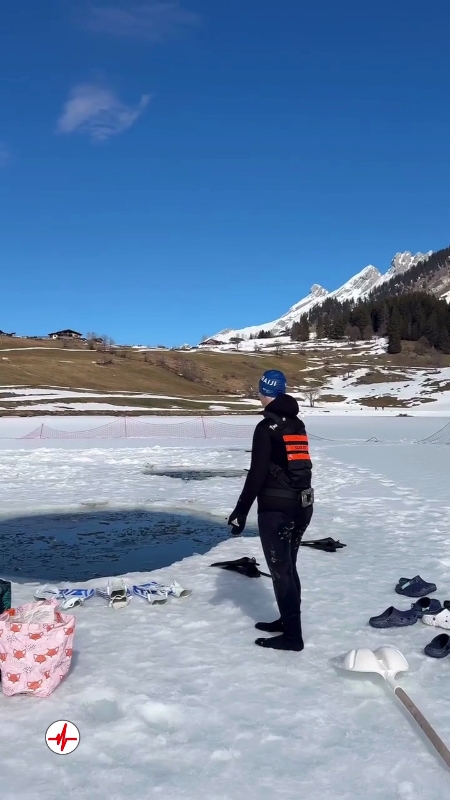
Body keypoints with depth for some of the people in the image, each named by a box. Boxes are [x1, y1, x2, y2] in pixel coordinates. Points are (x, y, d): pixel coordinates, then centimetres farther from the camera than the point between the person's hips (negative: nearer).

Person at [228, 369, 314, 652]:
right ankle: (288, 620, 31)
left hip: (276, 507, -8)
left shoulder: (267, 427, -14)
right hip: (302, 504, 8)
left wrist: (241, 511, -13)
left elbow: (257, 473, -18)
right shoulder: (298, 424, 10)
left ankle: (292, 635, 5)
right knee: (288, 566, 19)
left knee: (280, 570, 0)